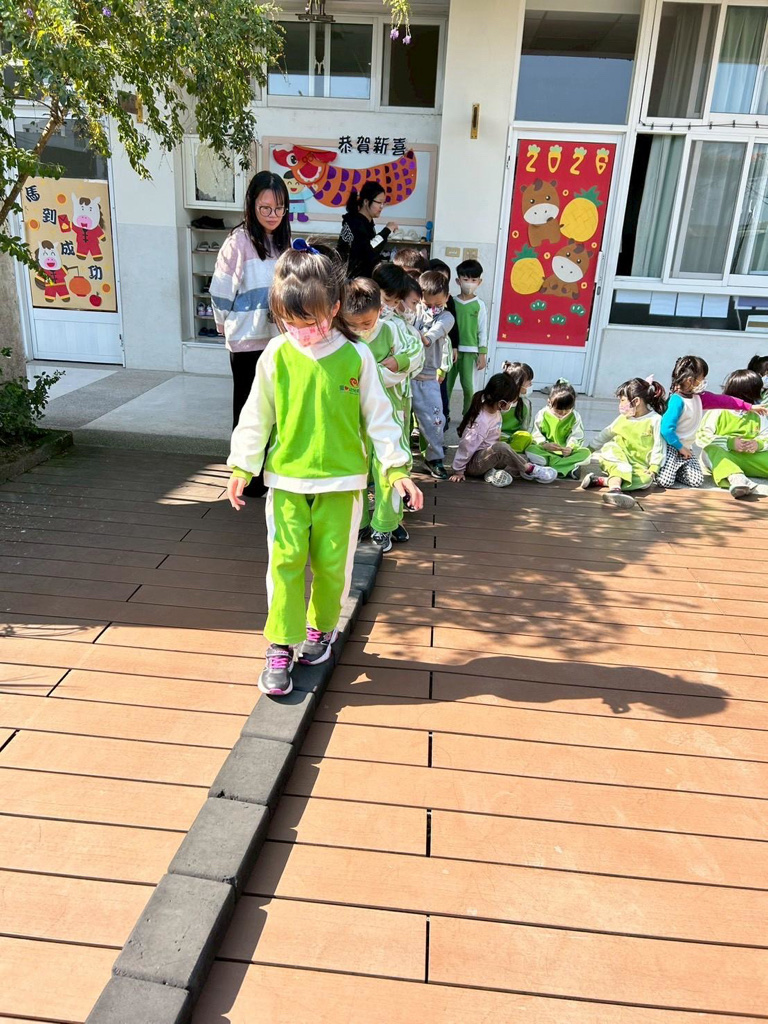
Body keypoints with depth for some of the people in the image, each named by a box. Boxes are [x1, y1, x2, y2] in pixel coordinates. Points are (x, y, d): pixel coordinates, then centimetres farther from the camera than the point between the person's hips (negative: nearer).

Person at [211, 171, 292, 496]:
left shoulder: (281, 242, 8)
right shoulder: (239, 241, -13)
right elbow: (221, 290, -10)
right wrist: (229, 326, -1)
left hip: (276, 339, 6)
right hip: (247, 342, -6)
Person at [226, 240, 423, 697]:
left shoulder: (356, 357, -6)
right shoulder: (277, 355, -4)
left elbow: (377, 416, 0)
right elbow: (257, 416, 5)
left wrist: (398, 468, -3)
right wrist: (242, 467, 6)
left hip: (341, 480, 0)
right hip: (287, 478, 1)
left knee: (332, 561, 7)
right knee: (286, 560, -2)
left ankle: (321, 628, 31)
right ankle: (281, 646, 11)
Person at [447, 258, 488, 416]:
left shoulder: (479, 305, 0)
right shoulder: (452, 302, 4)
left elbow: (483, 330, 2)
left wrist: (482, 354, -1)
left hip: (470, 351, -2)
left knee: (468, 385, -1)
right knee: (447, 384, 6)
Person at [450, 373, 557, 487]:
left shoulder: (493, 407, -6)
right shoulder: (482, 421, -29)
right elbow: (467, 446, -23)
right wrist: (458, 471, -17)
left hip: (489, 455, 9)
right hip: (472, 463, -9)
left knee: (524, 459, 2)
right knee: (500, 447, -36)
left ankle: (494, 473, -17)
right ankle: (529, 469, -15)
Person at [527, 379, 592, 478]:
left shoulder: (575, 417, 1)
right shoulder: (542, 414, -3)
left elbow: (576, 437, -5)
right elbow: (536, 435, -6)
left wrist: (570, 448, -28)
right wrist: (545, 445, -26)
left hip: (566, 452, 1)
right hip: (545, 451, -1)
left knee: (586, 453, -24)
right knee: (530, 450, -31)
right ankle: (567, 468, -32)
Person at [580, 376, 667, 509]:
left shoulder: (655, 420, -4)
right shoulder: (623, 418, 10)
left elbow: (658, 446, -6)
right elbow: (606, 434, 22)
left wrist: (653, 468, -13)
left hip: (638, 466, -3)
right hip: (616, 460, 3)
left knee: (645, 480, -35)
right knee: (610, 447, -32)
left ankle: (599, 480, -42)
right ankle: (615, 488, -54)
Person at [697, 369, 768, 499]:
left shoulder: (757, 416, 13)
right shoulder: (718, 412, -4)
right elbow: (702, 437, -14)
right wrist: (730, 443, -23)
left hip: (750, 458, 5)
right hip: (722, 458, -5)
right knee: (710, 450, -34)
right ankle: (735, 477, -59)